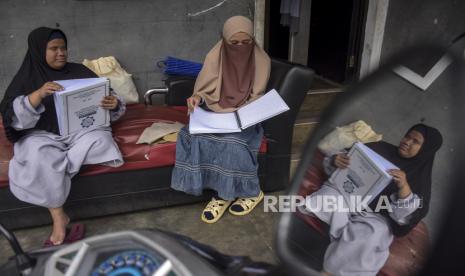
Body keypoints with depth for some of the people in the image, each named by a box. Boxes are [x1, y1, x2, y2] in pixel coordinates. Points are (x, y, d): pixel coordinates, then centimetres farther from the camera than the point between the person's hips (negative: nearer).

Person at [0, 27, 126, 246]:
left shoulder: (79, 72, 8)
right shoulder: (26, 78, 4)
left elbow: (103, 100, 7)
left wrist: (114, 104, -18)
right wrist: (39, 94, -26)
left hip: (81, 130, 2)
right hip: (43, 135, -1)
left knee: (101, 140, -31)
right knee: (39, 158, -34)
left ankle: (52, 167, -15)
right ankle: (59, 218, -24)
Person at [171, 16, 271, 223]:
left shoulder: (261, 60, -5)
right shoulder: (215, 56, -4)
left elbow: (256, 98, -2)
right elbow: (204, 91, 2)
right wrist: (197, 98, -22)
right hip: (215, 114, 2)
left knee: (232, 141, -32)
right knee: (199, 138, -28)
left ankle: (250, 191, -9)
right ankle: (223, 193, -15)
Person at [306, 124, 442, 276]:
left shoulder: (419, 178, 4)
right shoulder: (381, 148, 10)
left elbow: (405, 214, -10)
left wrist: (404, 186, -27)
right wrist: (336, 160, -13)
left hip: (376, 215, -1)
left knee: (370, 235, -33)